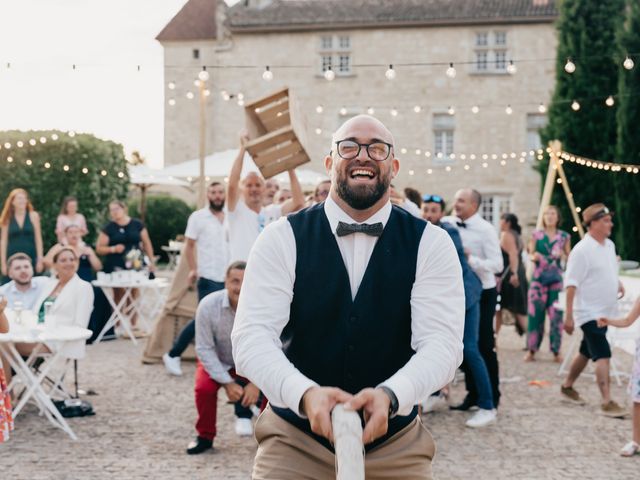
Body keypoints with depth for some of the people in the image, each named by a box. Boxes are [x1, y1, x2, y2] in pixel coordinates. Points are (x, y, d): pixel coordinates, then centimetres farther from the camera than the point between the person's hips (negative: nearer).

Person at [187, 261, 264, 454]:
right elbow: (204, 349, -19)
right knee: (204, 388, -26)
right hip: (217, 362, -1)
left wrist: (256, 382, -27)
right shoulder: (208, 305, -28)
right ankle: (205, 436, 0)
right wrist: (227, 383, -23)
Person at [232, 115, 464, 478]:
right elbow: (252, 336, -16)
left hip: (395, 445, 1)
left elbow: (442, 343, -15)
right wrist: (306, 394, -35)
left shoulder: (431, 244, -5)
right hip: (295, 439, -1)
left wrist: (390, 396, -35)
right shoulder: (282, 239, -6)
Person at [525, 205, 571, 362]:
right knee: (535, 314, -4)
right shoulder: (536, 235, 6)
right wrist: (534, 257, -14)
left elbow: (568, 258, 12)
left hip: (557, 279, 0)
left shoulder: (564, 236, 8)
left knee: (556, 315, -5)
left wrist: (562, 255, -9)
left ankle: (556, 351, 5)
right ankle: (531, 350, 5)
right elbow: (531, 254, 8)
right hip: (538, 278, 0)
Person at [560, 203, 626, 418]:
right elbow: (571, 283, -19)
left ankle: (567, 386, 33)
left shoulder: (609, 245, 9)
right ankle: (607, 402, -13)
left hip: (605, 312, 8)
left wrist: (618, 283, 6)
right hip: (590, 312, -8)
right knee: (603, 354, -13)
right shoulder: (582, 250, -18)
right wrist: (568, 316, -21)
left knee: (586, 352, 17)